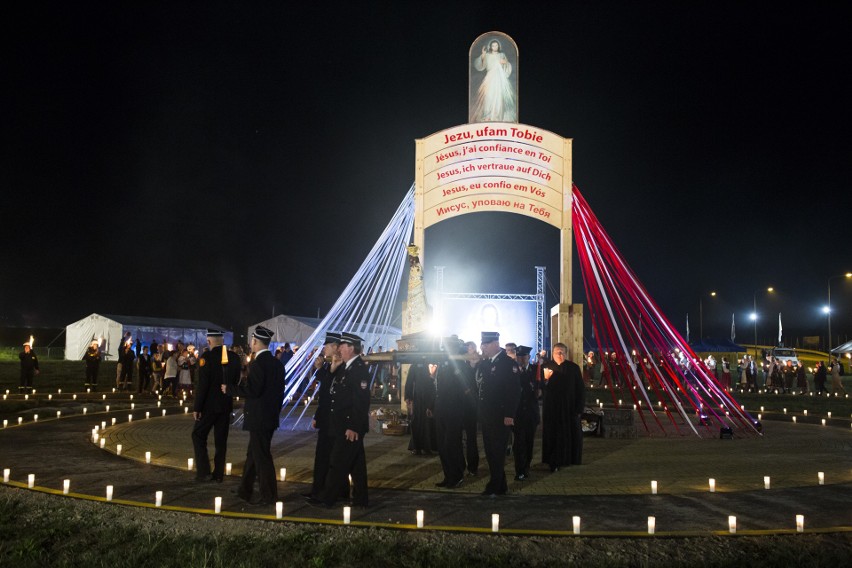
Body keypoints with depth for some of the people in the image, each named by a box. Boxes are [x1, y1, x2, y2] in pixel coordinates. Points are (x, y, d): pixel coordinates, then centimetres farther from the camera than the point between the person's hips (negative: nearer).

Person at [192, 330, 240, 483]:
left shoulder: (207, 357, -15)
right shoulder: (234, 357, 1)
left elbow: (202, 384, -17)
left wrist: (197, 407, -11)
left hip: (210, 405, -5)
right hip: (226, 405, 5)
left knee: (199, 435, 9)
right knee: (221, 439, 12)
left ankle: (204, 472, 5)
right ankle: (218, 473, 16)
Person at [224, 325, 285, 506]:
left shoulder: (258, 364, -18)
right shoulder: (277, 363, 8)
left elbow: (252, 390, -24)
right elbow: (279, 391, 12)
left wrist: (230, 388, -12)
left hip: (258, 418, -9)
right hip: (270, 417, 9)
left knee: (261, 457, 1)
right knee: (253, 455, 18)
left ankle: (268, 496, 8)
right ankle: (245, 491, 29)